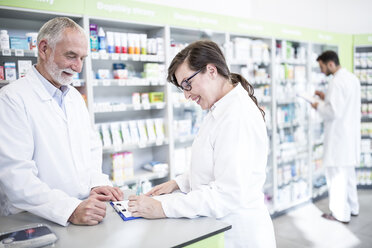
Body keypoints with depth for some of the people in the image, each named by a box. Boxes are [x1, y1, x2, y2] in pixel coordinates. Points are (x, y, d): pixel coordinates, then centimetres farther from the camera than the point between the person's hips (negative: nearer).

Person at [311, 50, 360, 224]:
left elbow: (334, 112, -25)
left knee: (336, 174, 1)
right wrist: (326, 97, 12)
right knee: (348, 172, 20)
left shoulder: (337, 82, -20)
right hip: (351, 134, 10)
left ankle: (341, 214, 11)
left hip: (338, 136, -10)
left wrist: (319, 106, -8)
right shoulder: (352, 78, 11)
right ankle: (352, 207, 33)